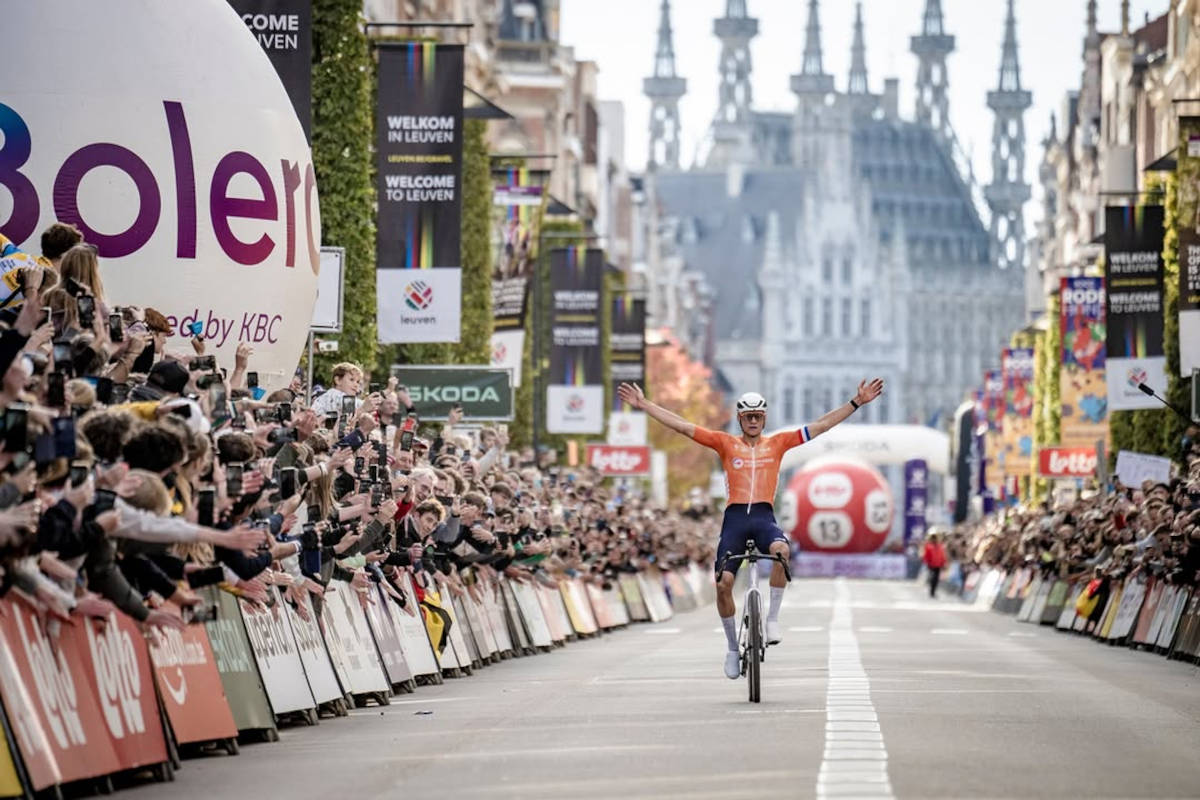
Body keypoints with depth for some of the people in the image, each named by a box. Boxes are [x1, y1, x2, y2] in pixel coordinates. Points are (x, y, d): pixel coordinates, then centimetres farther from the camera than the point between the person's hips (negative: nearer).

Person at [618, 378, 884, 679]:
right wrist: (644, 404, 5)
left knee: (781, 551, -34)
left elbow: (821, 425, 12)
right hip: (735, 517, 1)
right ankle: (732, 647, 7)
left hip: (764, 517, -1)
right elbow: (682, 426, 9)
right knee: (724, 582, -12)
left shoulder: (777, 443, 13)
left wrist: (857, 402, 8)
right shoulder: (725, 443, 11)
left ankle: (773, 619, -19)